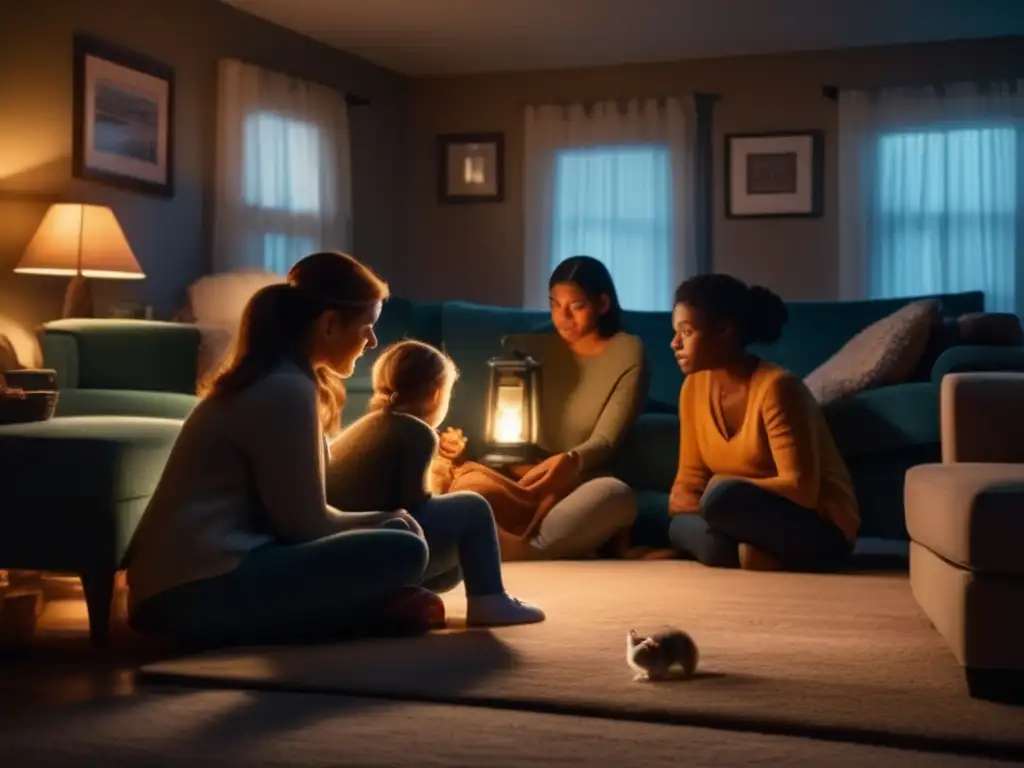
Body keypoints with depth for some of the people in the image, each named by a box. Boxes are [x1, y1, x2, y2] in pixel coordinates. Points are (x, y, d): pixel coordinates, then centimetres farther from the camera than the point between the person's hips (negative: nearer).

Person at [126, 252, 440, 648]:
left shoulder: (271, 379, 16)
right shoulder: (286, 390, -14)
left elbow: (293, 513, 17)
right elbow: (304, 523, -12)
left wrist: (380, 521, 8)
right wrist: (386, 521, 5)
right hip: (205, 590, -10)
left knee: (385, 534, 20)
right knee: (402, 551, -19)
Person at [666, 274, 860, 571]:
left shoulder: (776, 387, -21)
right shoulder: (694, 387, 1)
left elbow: (801, 489, -23)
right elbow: (691, 477, 6)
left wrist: (725, 494, -24)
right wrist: (681, 504, -16)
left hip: (819, 527, -6)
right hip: (754, 517, 6)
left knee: (722, 499, -34)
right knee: (681, 526, -24)